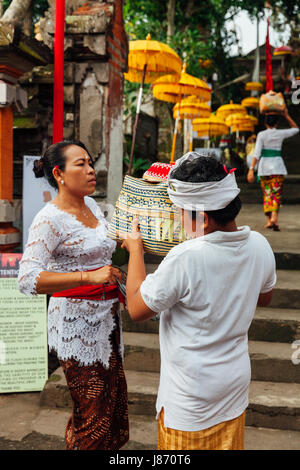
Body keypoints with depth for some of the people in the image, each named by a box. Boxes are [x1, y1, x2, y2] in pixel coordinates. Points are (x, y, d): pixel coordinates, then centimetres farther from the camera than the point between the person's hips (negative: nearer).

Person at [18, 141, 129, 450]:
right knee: (92, 414, 1)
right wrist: (89, 276, -34)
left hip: (106, 317, 8)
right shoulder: (49, 219, -17)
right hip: (76, 323, -8)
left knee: (114, 400, 17)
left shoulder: (91, 205, 8)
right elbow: (28, 280, -28)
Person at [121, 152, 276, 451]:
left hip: (192, 394, -6)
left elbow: (136, 309, -17)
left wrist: (135, 249, -7)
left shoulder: (186, 258, -31)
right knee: (228, 444, 24)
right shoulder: (259, 245, -10)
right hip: (235, 381, 6)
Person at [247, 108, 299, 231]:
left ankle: (268, 220, 5)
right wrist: (286, 115, 20)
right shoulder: (281, 133, 1)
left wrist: (251, 169, -15)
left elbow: (257, 153, -13)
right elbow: (296, 129, 21)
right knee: (276, 194, -1)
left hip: (264, 167, 0)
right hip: (277, 166, 0)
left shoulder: (261, 135, -4)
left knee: (267, 194, 12)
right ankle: (274, 218, -23)